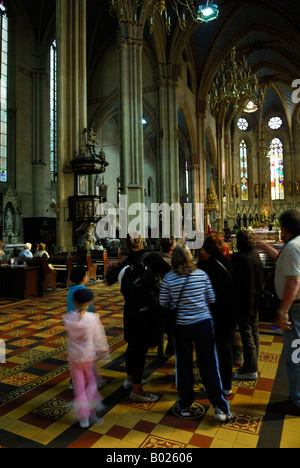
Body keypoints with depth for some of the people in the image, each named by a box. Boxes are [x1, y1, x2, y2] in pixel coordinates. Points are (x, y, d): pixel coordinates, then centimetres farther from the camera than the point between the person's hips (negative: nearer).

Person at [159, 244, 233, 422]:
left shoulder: (168, 279, -9)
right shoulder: (202, 274, -6)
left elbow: (164, 304, -3)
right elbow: (211, 299, 1)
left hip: (181, 326, 0)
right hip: (203, 322, 0)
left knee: (184, 366, 14)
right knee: (209, 366, 10)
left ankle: (185, 406, 28)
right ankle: (221, 408, 16)